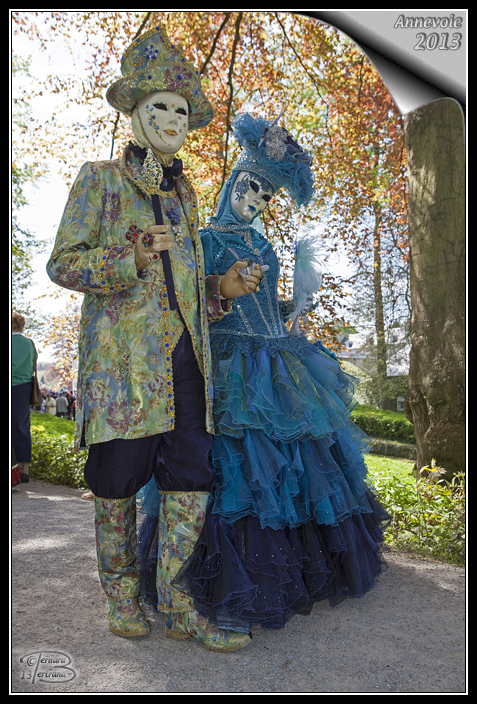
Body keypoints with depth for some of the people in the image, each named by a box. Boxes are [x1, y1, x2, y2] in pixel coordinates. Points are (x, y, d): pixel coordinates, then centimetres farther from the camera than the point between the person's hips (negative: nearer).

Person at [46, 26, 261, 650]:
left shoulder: (184, 192, 22)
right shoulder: (100, 179, 7)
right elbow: (62, 264, 0)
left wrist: (223, 289, 5)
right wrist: (132, 258, -16)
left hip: (185, 350, 5)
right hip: (123, 351, -4)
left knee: (192, 477, 0)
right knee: (119, 478, 2)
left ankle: (181, 604, 14)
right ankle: (122, 595, 23)